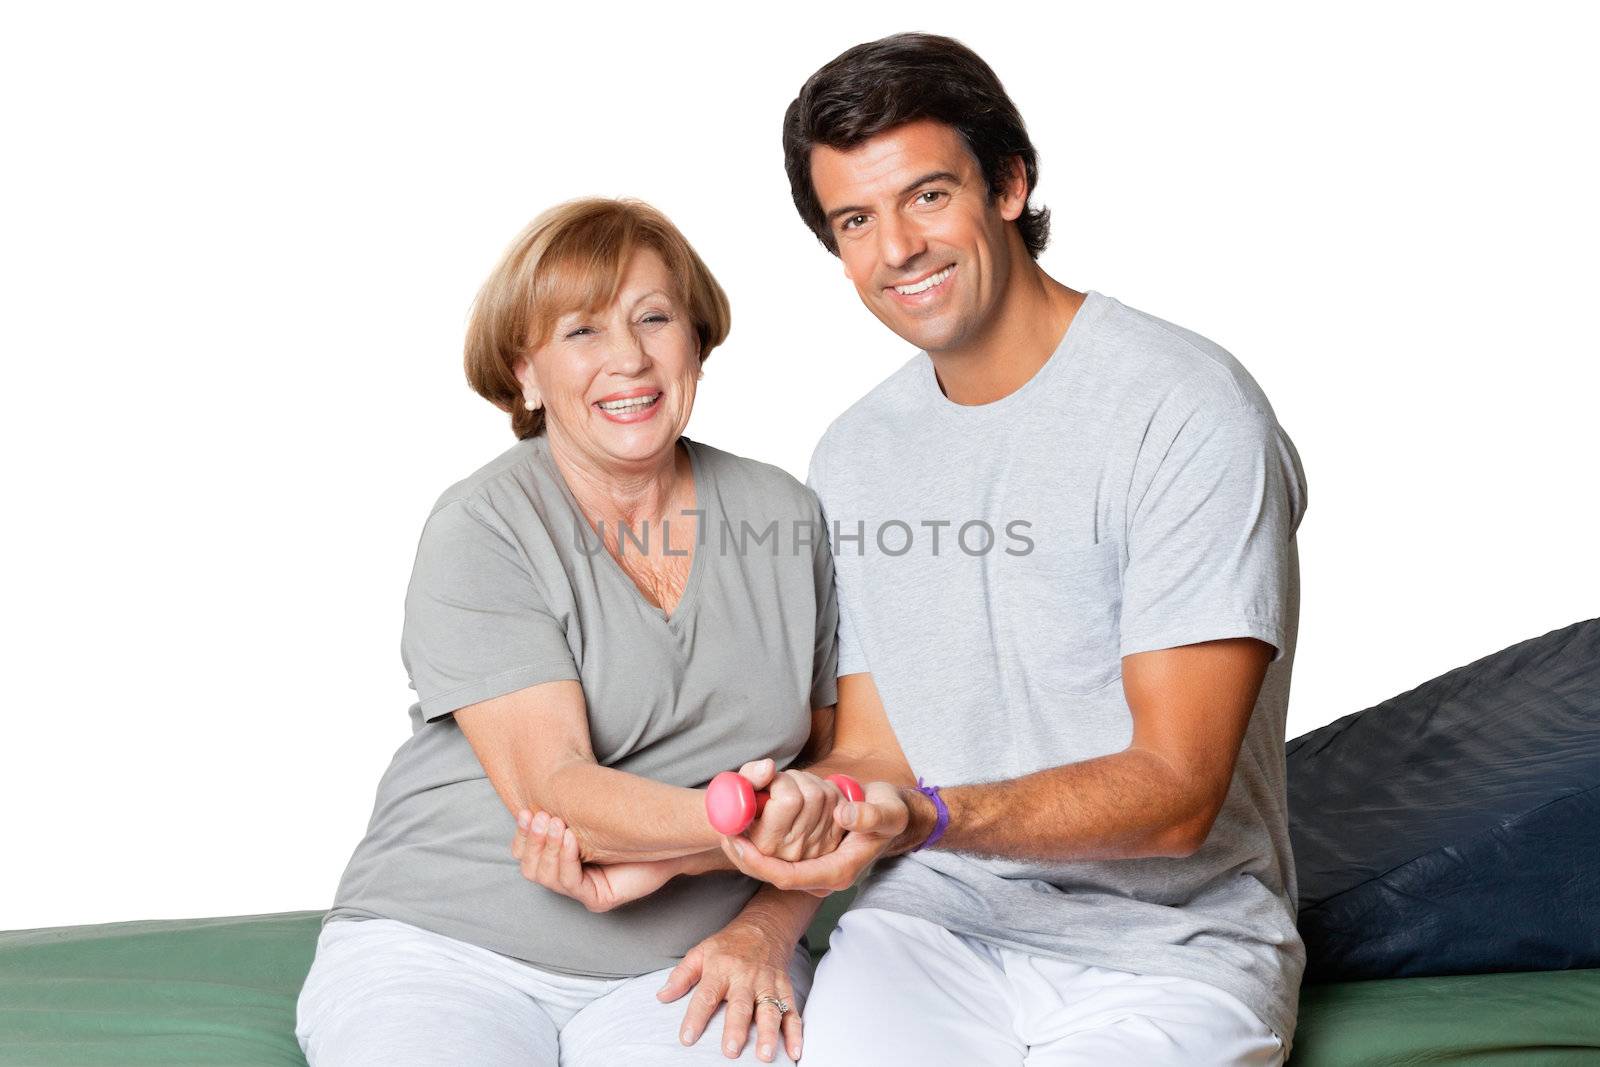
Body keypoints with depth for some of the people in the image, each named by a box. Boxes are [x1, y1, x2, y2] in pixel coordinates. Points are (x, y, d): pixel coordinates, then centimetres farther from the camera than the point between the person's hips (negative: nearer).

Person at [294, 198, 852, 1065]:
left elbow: (825, 762, 9)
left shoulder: (784, 517, 7)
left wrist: (765, 930, -7)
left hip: (685, 964, 2)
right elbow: (550, 791, -16)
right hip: (448, 950, -1)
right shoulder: (480, 530, -6)